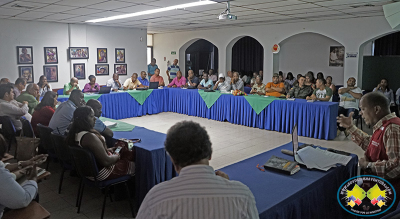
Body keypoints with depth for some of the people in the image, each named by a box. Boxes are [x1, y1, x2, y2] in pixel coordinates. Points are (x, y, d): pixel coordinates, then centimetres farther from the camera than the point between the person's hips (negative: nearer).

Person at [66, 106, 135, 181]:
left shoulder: (75, 133, -2)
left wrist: (108, 150, 6)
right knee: (133, 165, 4)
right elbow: (106, 161, -29)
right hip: (100, 174, -10)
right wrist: (117, 156, -11)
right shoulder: (89, 137, -32)